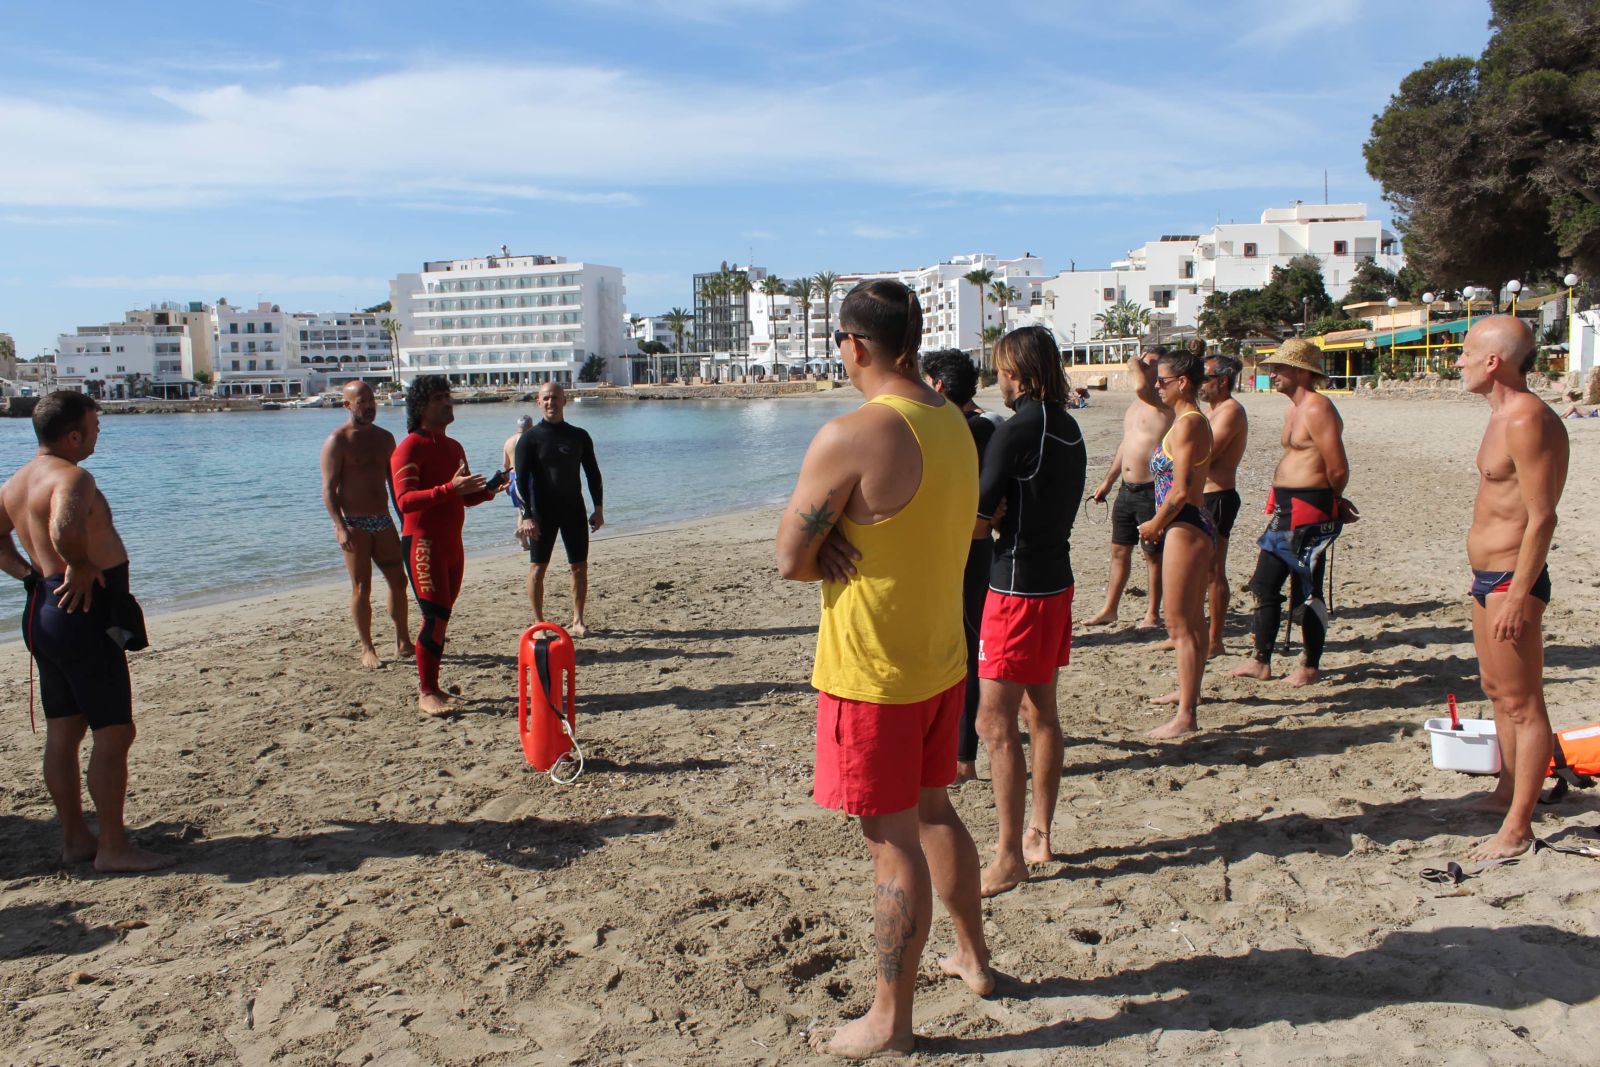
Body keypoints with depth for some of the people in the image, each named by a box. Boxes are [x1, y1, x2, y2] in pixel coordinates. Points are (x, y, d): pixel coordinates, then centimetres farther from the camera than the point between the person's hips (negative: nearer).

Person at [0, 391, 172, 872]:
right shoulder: (73, 478, -18)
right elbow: (65, 528, -38)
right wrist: (81, 567, -22)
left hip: (43, 610, 10)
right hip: (84, 613, -10)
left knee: (63, 731, 15)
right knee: (114, 731, -3)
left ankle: (75, 837, 25)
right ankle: (114, 847, 2)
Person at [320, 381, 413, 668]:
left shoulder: (384, 437, 12)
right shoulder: (337, 441, -6)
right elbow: (329, 488, -10)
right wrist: (340, 527, -20)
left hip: (383, 521, 6)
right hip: (354, 524, -5)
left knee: (398, 582, 6)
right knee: (361, 588, -2)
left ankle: (403, 643, 17)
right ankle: (367, 650, 7)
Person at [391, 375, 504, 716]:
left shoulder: (454, 447, 16)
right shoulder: (410, 448, -10)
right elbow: (405, 500, -21)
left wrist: (488, 490, 2)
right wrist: (450, 488, -32)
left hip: (452, 544, 8)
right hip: (423, 543, -8)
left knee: (441, 616, 10)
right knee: (435, 615, -12)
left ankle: (431, 687, 17)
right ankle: (425, 693, -5)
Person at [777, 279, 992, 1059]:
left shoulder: (850, 436, -22)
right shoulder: (952, 421, 4)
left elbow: (789, 559, -16)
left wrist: (835, 552, 0)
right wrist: (858, 548, -6)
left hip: (872, 674, -8)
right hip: (940, 658, 8)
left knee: (892, 843, 4)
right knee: (932, 809, 24)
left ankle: (890, 1021, 21)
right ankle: (974, 958, 41)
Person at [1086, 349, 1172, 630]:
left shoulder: (1164, 402, -13)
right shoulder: (1135, 403, 15)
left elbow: (1141, 386, -36)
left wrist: (1135, 365, -15)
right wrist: (1108, 481, 24)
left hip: (1151, 491, -8)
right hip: (1127, 489, 8)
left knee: (1153, 554, 4)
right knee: (1119, 549, 14)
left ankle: (1153, 614, 15)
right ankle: (1110, 609, 24)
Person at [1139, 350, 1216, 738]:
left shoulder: (1187, 423, -17)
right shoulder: (1195, 420, 14)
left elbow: (1180, 490, -23)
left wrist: (1154, 525, -10)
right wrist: (1160, 524, 13)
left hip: (1185, 527, -11)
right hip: (1196, 525, 11)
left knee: (1179, 624, -7)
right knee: (1193, 619, 22)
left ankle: (1185, 716, -3)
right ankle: (1190, 690, 37)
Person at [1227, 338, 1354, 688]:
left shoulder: (1318, 409, -16)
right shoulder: (1293, 410, 17)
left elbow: (1338, 469, -18)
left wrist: (1330, 501, 0)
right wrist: (1334, 501, 12)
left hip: (1309, 513, -10)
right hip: (1285, 510, 10)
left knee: (1306, 592, 1)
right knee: (1264, 584, 12)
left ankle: (1311, 666, 15)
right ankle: (1260, 661, 21)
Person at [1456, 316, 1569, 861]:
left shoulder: (1527, 419, -19)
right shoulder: (1503, 416, 12)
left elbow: (1542, 517, -22)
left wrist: (1518, 595, -24)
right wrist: (1486, 578, 20)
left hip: (1512, 580, -11)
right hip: (1489, 576, 11)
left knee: (1521, 703, -3)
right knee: (1496, 689, 21)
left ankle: (1518, 828, 4)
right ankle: (1507, 791, 38)